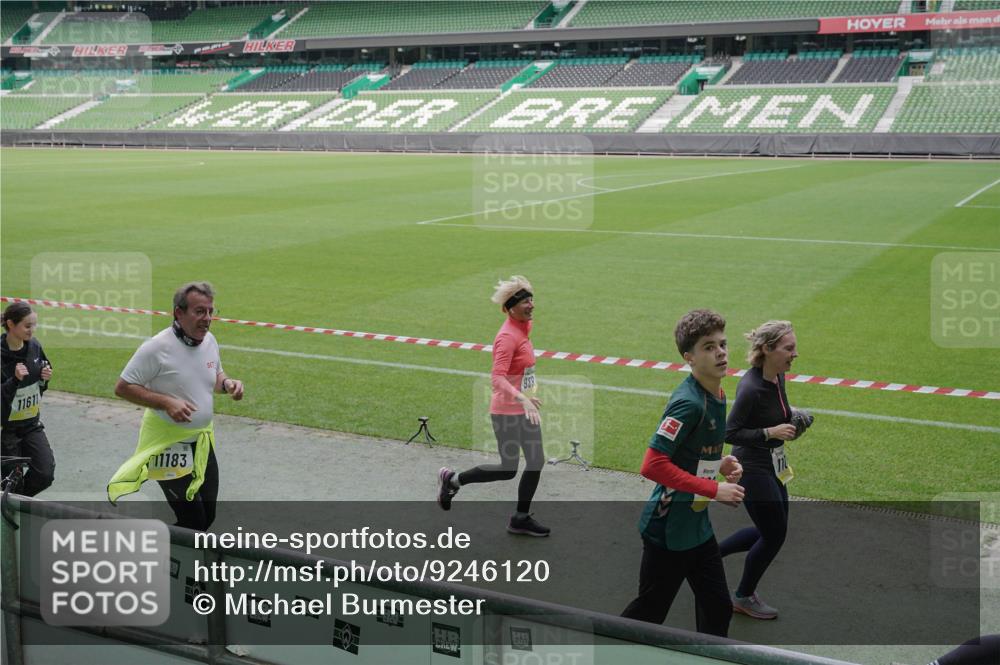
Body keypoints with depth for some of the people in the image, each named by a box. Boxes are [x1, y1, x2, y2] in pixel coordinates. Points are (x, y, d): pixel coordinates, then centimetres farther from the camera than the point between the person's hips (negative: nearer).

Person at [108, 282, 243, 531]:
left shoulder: (209, 341, 2)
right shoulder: (157, 347, -19)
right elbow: (122, 387, -15)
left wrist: (227, 384, -5)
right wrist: (166, 402, -26)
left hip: (202, 442, 7)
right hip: (168, 444, -7)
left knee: (207, 518, 14)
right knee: (193, 524, -7)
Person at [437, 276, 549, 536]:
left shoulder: (524, 328, 7)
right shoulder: (507, 336, -21)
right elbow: (497, 378, -31)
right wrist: (522, 399, -42)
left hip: (525, 408, 9)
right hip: (507, 411, -9)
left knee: (536, 461, 9)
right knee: (508, 470, -2)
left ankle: (521, 519, 21)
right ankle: (452, 479, 17)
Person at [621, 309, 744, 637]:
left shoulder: (717, 396, 6)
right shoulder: (688, 402, -24)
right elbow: (653, 465, -29)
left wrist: (719, 464, 0)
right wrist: (715, 489, -24)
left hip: (697, 526, 9)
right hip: (668, 529, -9)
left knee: (717, 609, 14)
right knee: (648, 613, 5)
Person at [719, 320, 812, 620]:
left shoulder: (778, 376, 0)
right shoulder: (751, 387, -27)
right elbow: (730, 433, -23)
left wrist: (792, 419, 0)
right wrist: (771, 432, -26)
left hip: (772, 465, 9)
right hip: (752, 468, -9)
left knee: (773, 529, 17)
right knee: (774, 535, 3)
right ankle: (744, 597, 25)